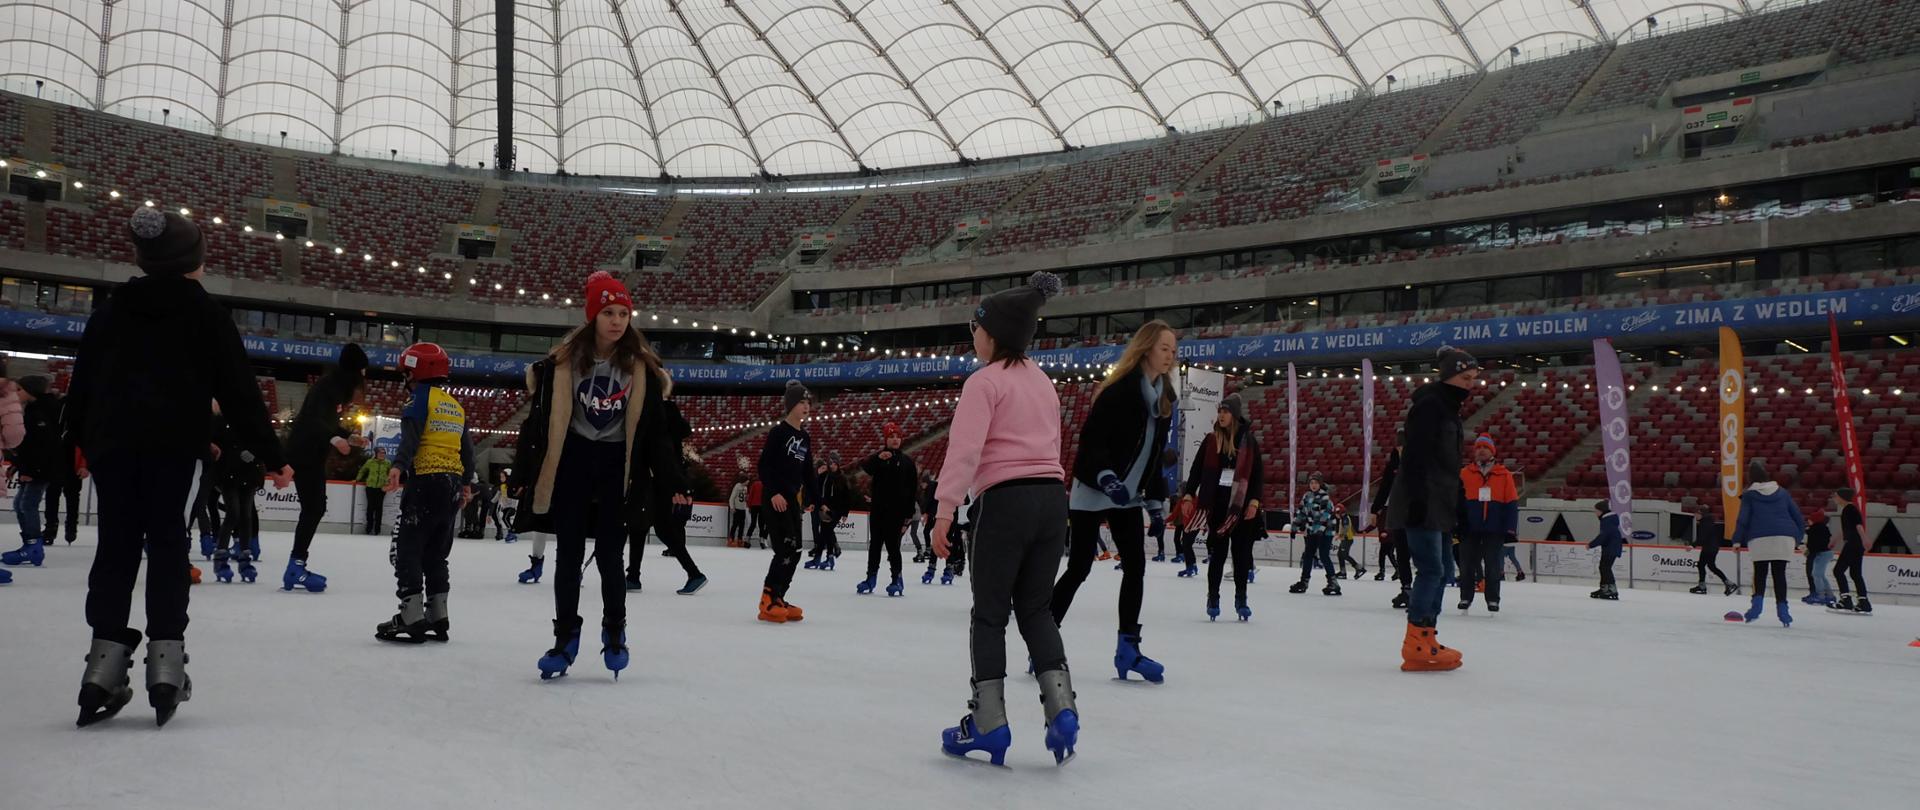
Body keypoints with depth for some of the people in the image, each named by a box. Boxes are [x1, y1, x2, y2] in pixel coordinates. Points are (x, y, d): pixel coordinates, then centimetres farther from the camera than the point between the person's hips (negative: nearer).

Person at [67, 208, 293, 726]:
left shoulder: (110, 311, 14)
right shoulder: (206, 313, 1)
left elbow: (81, 382, 17)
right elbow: (239, 391, -3)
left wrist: (78, 440, 25)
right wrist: (272, 455, -2)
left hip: (110, 443, 4)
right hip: (174, 444, -4)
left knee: (116, 546, 7)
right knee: (167, 545, 1)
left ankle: (105, 658, 2)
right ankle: (165, 658, -6)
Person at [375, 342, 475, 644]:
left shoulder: (421, 397, -3)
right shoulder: (456, 406, 19)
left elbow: (411, 437, -19)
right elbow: (467, 448, 22)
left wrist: (398, 467, -31)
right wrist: (465, 483, 31)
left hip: (426, 481, -8)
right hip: (452, 484, 8)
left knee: (408, 548, -5)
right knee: (436, 552, 14)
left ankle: (412, 618, -11)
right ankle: (437, 618, 14)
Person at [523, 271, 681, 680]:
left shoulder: (640, 365, -5)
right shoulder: (567, 358, -6)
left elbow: (653, 425, -1)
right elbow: (544, 417, -2)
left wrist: (670, 481, -3)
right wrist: (527, 471, -2)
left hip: (617, 465, 0)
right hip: (572, 461, 0)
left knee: (609, 554, 2)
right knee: (569, 552, 5)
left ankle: (614, 631, 24)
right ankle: (565, 638, 18)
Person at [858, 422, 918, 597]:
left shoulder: (907, 461, 3)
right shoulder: (877, 458, 7)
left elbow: (913, 490, 1)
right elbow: (865, 466, -17)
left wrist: (908, 515, -3)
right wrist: (879, 458, -37)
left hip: (897, 511, -2)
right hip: (878, 509, 3)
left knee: (892, 545, -5)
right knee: (874, 543, 9)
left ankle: (897, 580, 4)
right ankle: (871, 577, 20)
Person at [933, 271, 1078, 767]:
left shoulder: (984, 381, -6)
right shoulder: (1043, 381, 18)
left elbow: (964, 450, -16)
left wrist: (944, 511, -18)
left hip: (1005, 501, -7)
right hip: (1053, 499, 7)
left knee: (990, 613, 4)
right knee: (1036, 609, 15)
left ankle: (989, 723, 8)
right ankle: (1061, 708, 3)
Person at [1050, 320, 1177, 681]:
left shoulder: (1166, 397, 6)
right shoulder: (1119, 390, -18)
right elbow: (1091, 438, -20)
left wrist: (1157, 491, 13)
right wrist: (1105, 477, -32)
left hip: (1129, 494, 8)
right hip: (1094, 491, -7)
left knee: (1136, 567, 5)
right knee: (1079, 569, -4)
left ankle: (1128, 648, 13)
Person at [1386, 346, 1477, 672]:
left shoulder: (1448, 407, 21)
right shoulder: (1429, 404, -11)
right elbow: (1415, 454, -21)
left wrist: (1456, 504, 24)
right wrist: (1417, 498, -27)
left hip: (1437, 505, 11)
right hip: (1422, 504, -11)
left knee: (1441, 569, 13)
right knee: (1431, 569, -13)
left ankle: (1425, 638, 19)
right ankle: (1416, 646, -11)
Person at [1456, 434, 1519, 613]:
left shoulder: (1504, 475, 3)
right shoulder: (1464, 473, 3)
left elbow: (1511, 504, 3)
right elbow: (1457, 501, 4)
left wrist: (1510, 529, -2)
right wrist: (1456, 524, -2)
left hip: (1494, 530, -1)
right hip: (1470, 529, 1)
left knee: (1493, 566, 5)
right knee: (1467, 565, 5)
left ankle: (1493, 600, 15)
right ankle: (1465, 597, 15)